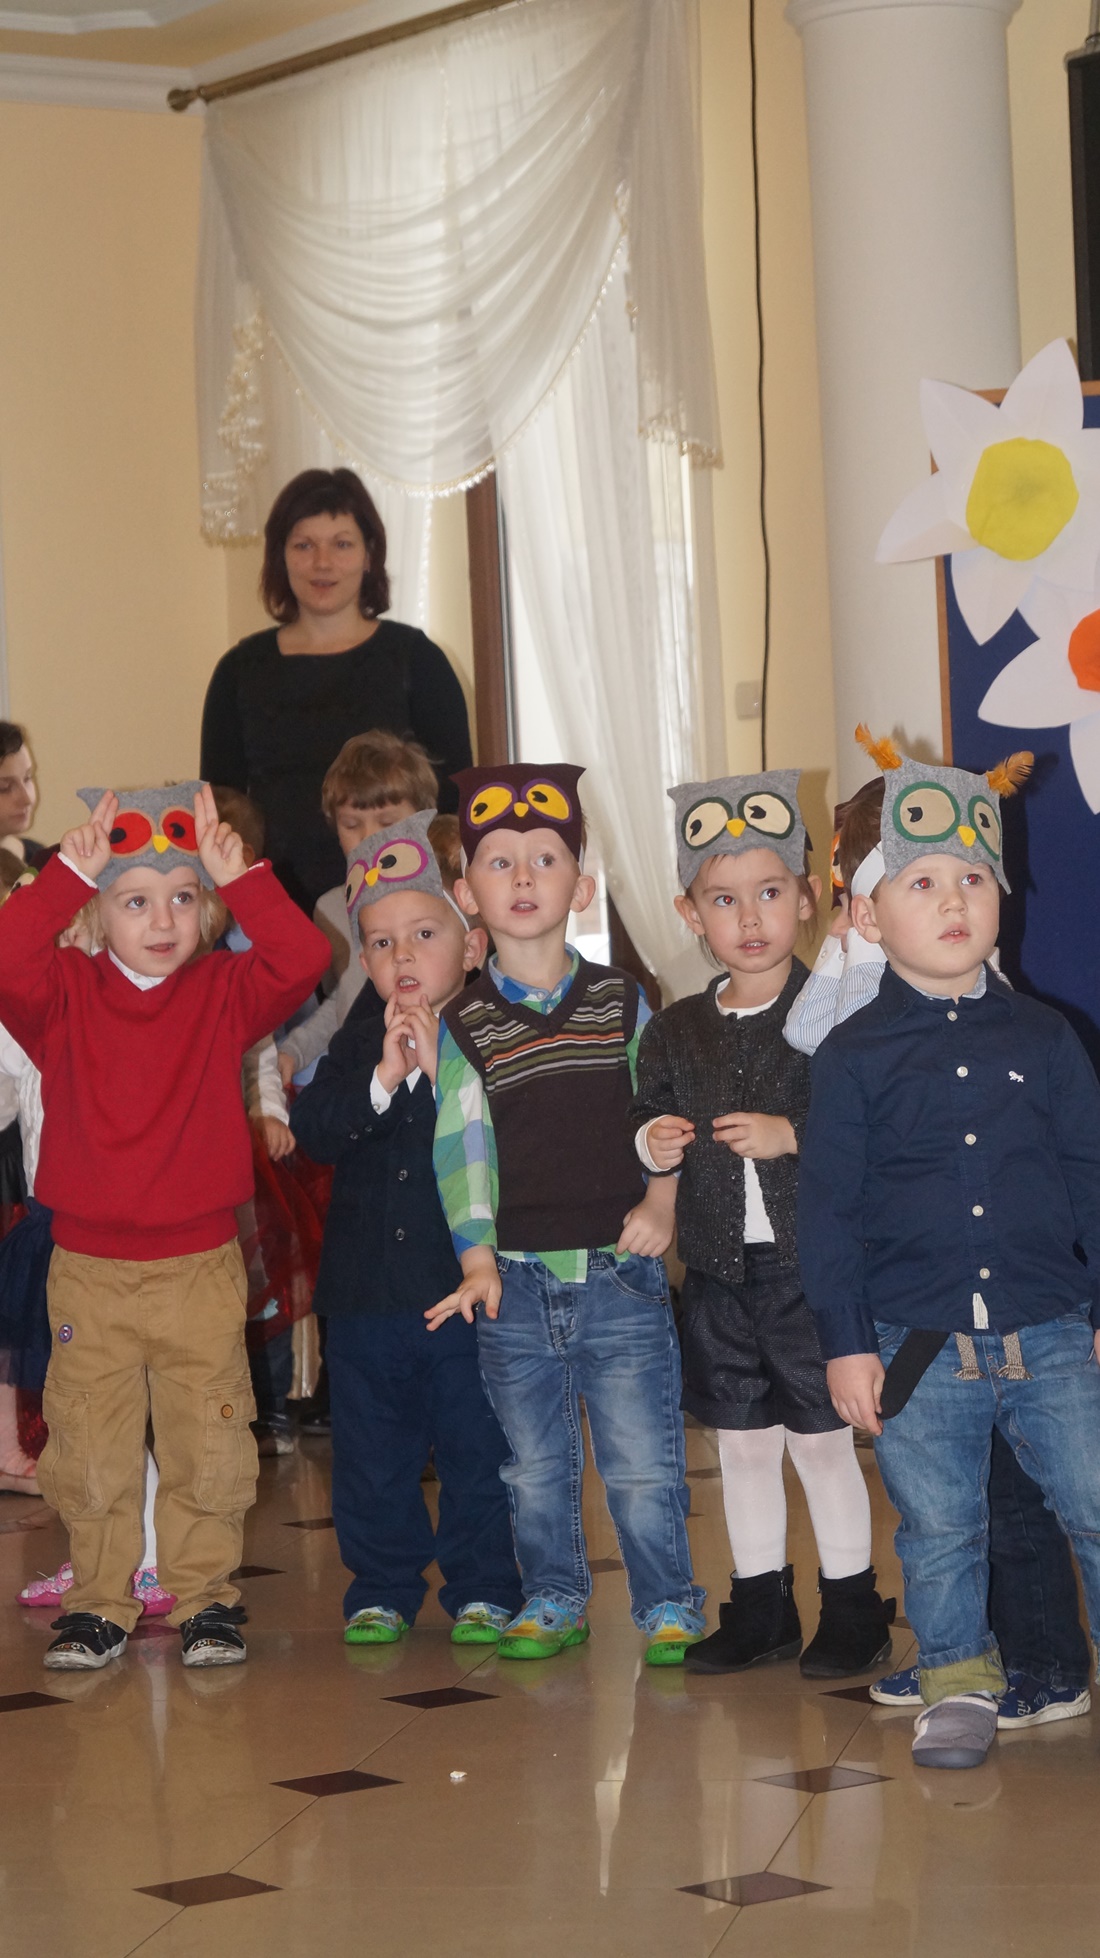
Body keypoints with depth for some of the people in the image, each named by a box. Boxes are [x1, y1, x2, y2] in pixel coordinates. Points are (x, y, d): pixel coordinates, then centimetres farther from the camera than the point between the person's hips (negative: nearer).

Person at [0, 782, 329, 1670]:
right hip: (89, 1268, 0)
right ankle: (100, 1603, 16)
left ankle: (204, 1597, 16)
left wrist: (240, 878, -15)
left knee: (208, 1448, 4)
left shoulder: (224, 994, 3)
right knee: (91, 1451, 5)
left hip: (201, 1265, 0)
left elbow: (303, 960, -13)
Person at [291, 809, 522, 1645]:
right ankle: (382, 1586, 24)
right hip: (369, 1285, 3)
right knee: (372, 1451, 11)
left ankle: (483, 1586, 19)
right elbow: (313, 1128, -9)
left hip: (468, 1284, -3)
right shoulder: (357, 1043, 6)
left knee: (480, 1443, 6)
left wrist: (439, 1071, -24)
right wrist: (381, 1079, -22)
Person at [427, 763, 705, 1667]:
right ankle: (553, 1598, 27)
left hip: (621, 1270, -1)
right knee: (535, 1465, 11)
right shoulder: (464, 1026, 2)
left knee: (644, 1458, -2)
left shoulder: (622, 1002, 4)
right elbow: (462, 1143, -3)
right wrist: (476, 1254, -11)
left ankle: (669, 1603, 12)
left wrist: (661, 1200, -8)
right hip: (516, 1277, 1)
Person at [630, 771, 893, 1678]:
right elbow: (659, 1146, 17)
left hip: (810, 1262, -5)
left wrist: (793, 1136, -20)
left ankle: (852, 1607, 13)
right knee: (742, 1441, 11)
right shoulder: (675, 1032, 9)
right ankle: (761, 1606, 22)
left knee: (822, 1437, 1)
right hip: (720, 1270, 5)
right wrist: (656, 1148, -4)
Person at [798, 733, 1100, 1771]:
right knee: (938, 1531, 8)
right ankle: (959, 1685, 24)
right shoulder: (854, 1055, 0)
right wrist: (845, 1343, -3)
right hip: (916, 1347, -1)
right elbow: (828, 1207, 1)